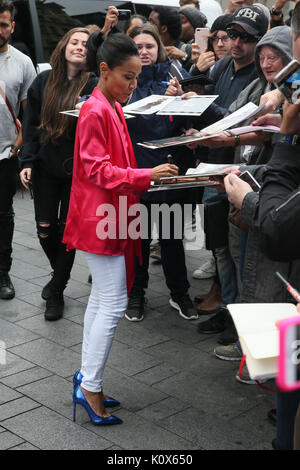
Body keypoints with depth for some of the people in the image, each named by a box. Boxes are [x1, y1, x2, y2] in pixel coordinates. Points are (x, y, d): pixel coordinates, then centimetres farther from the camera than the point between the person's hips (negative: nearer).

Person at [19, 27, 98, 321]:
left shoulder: (94, 85, -6)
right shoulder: (44, 81, 3)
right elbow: (30, 123, 5)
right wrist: (27, 161, 0)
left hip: (77, 168, -3)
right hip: (45, 165, 3)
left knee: (66, 229, 4)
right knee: (45, 229, 5)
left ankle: (57, 291, 18)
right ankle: (60, 274, 34)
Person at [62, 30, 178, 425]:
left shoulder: (114, 109, 14)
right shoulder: (94, 111, -16)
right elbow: (96, 171, -20)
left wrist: (150, 176, 8)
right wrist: (146, 175, -26)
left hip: (112, 218, 10)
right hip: (100, 219, -10)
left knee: (101, 300, 14)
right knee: (113, 304, -7)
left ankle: (86, 378, 23)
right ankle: (90, 387, 2)